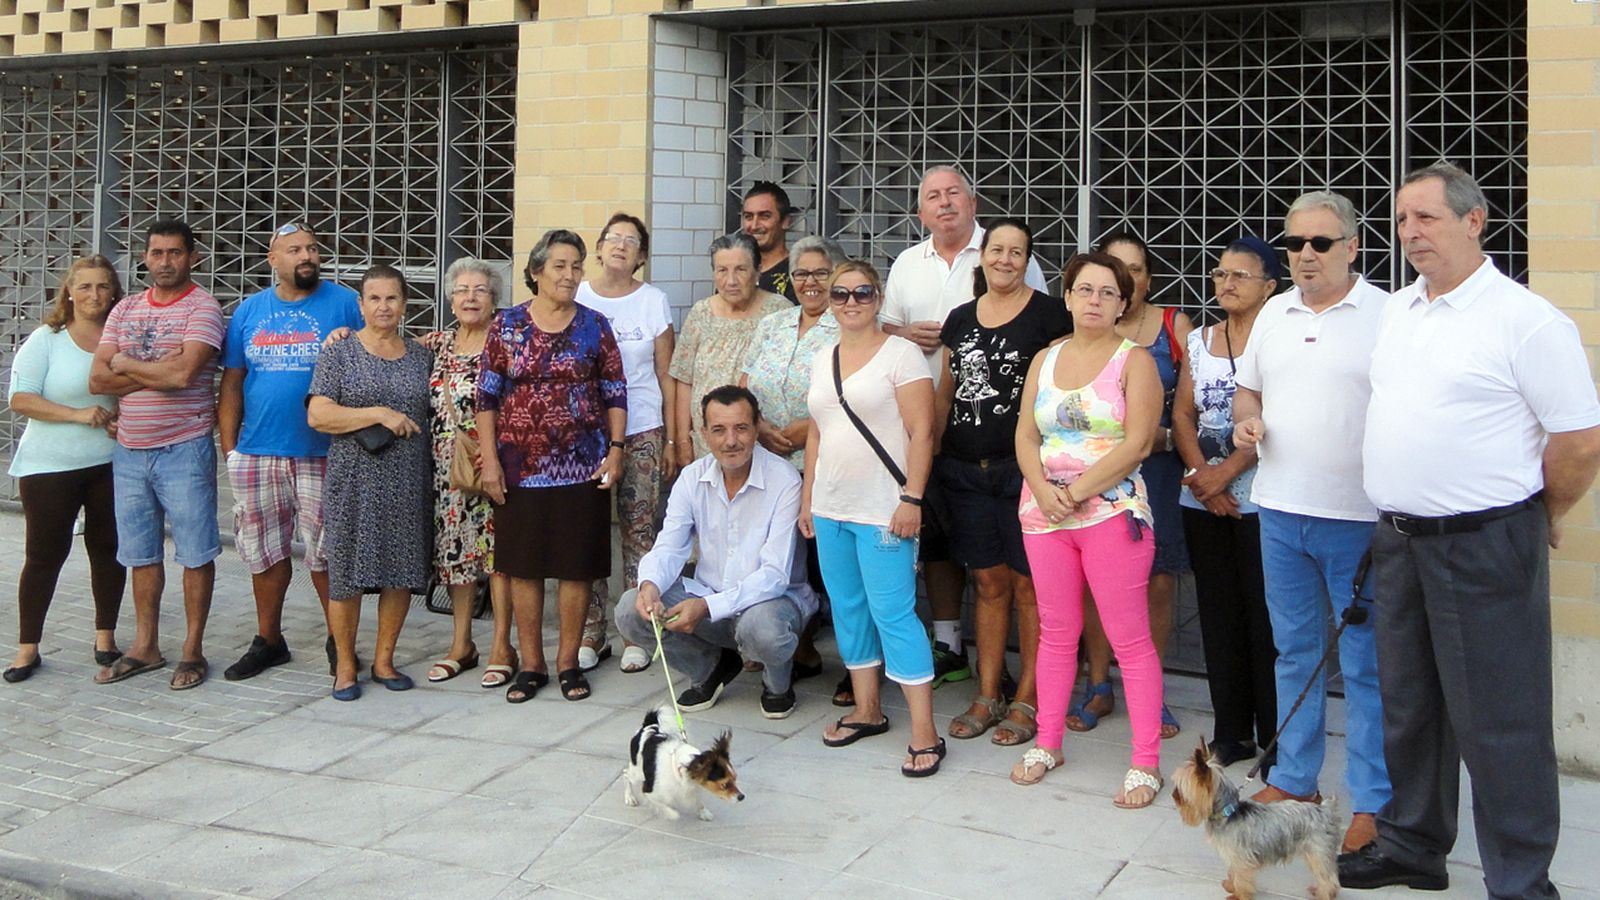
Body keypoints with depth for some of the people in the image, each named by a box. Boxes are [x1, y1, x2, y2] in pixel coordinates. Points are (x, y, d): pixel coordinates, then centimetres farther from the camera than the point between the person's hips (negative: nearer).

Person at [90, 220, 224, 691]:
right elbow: (97, 379, 1)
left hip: (184, 450, -6)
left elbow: (184, 373, -22)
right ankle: (145, 647, 25)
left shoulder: (202, 308, -7)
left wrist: (125, 363, -8)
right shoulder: (124, 310, 10)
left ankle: (193, 649, 12)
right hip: (129, 450, 6)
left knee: (195, 554, 2)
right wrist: (157, 372, -12)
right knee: (141, 554, 14)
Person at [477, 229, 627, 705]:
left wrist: (615, 449, -4)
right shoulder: (506, 325, 3)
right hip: (521, 467, 0)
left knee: (576, 566, 4)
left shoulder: (594, 327, 4)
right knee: (522, 567, 5)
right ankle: (531, 665, 17)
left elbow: (615, 394, 6)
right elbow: (487, 397, 2)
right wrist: (489, 460, -4)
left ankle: (568, 663, 17)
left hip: (582, 467, 0)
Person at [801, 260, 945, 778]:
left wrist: (911, 498, -18)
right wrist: (807, 497, 16)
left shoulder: (900, 354, -6)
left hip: (882, 511, -7)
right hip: (830, 509, 7)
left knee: (893, 613, -9)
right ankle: (866, 710, 25)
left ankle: (924, 731, -5)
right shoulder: (822, 360, 14)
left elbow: (921, 432, -11)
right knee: (847, 609, 13)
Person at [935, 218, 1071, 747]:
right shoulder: (961, 319, 13)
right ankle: (987, 697, 17)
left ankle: (1027, 701, 10)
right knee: (989, 583, 11)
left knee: (1027, 584, 0)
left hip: (1021, 467, -5)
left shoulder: (1049, 314, -2)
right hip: (965, 470, 5)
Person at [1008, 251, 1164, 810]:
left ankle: (1146, 762, 3)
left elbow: (1136, 442, -11)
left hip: (1112, 510, -4)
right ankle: (1048, 743, 24)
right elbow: (1026, 436, 8)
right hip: (1043, 511, 5)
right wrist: (1043, 491, -9)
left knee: (1129, 639, -3)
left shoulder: (1134, 360, -1)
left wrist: (1078, 491, -14)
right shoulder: (1045, 360, 14)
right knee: (1056, 632, 13)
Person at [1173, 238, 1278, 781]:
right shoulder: (1199, 340, 14)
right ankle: (1231, 731, 18)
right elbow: (1182, 414, 10)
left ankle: (1274, 735, 7)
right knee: (1218, 615, 9)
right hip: (1203, 504, 5)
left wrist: (1225, 471, -15)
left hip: (1259, 498, -5)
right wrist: (1200, 472, -5)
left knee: (1264, 617, -3)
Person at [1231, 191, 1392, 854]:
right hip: (1280, 508, 6)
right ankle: (1293, 779, 27)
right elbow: (1247, 389, 22)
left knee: (1365, 663, 2)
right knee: (1295, 651, 15)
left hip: (1357, 519, -5)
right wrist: (1247, 420, -1)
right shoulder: (1274, 313, 12)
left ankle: (1371, 803, 11)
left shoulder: (1384, 315, -6)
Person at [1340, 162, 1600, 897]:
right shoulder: (1395, 311, 11)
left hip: (1484, 546, -7)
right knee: (1408, 705, 18)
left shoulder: (1526, 320, -12)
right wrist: (1394, 514, 16)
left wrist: (1540, 520, 1)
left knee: (1498, 723, -1)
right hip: (1397, 537, 7)